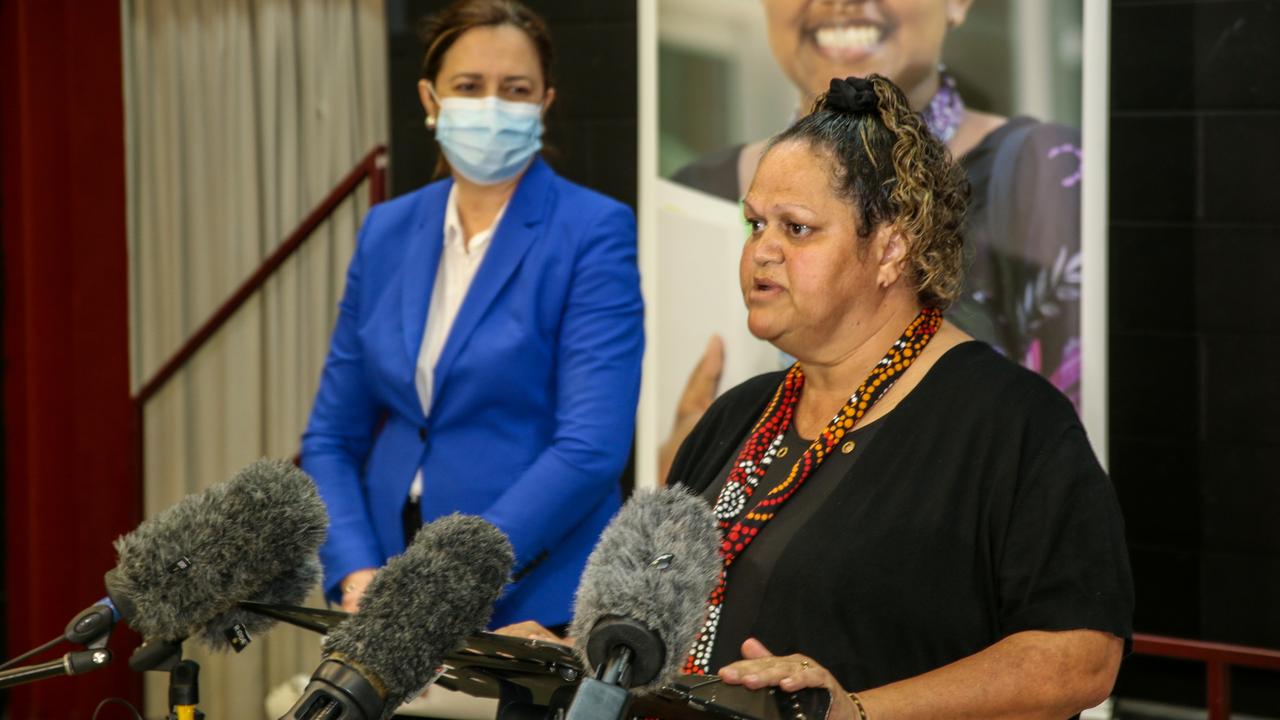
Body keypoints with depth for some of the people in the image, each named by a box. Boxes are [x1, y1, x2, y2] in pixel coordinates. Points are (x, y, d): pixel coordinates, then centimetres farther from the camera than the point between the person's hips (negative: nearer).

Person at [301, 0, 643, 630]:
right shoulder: (387, 231, 7)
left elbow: (592, 448, -16)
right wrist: (357, 574, -7)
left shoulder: (595, 233, -8)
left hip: (535, 600, -4)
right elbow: (332, 436, 9)